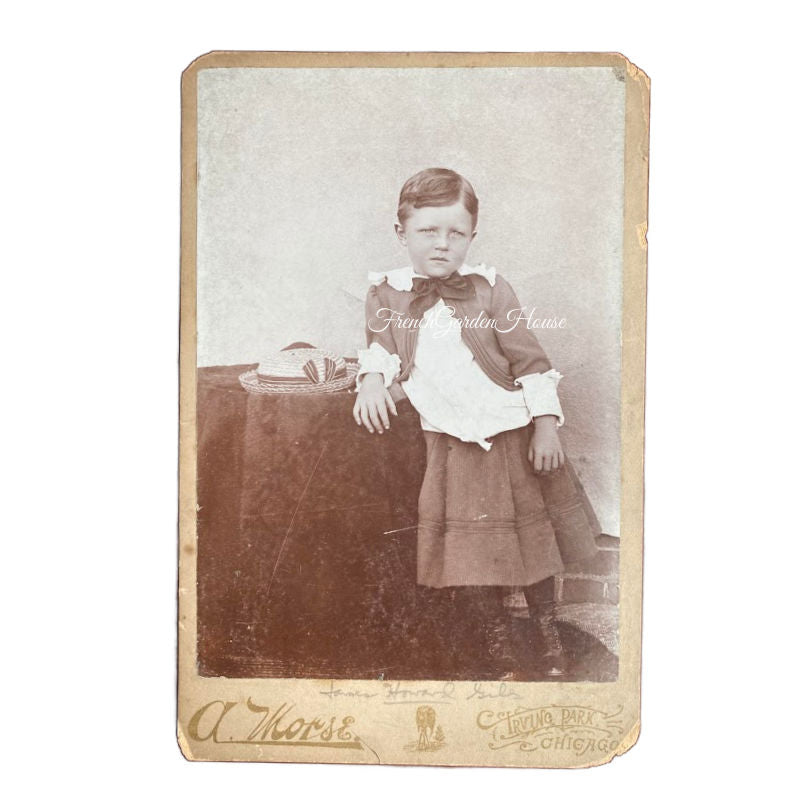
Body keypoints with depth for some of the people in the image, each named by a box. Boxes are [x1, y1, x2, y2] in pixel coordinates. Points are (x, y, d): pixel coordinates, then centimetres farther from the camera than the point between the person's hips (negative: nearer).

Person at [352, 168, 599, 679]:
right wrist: (372, 380, -11)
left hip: (512, 433, 0)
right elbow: (381, 345, 10)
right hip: (453, 442, 1)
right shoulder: (387, 293, 0)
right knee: (474, 549, 7)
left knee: (530, 534, 13)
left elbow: (530, 358, -5)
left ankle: (547, 634, 34)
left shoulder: (490, 288, -6)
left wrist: (545, 425, -8)